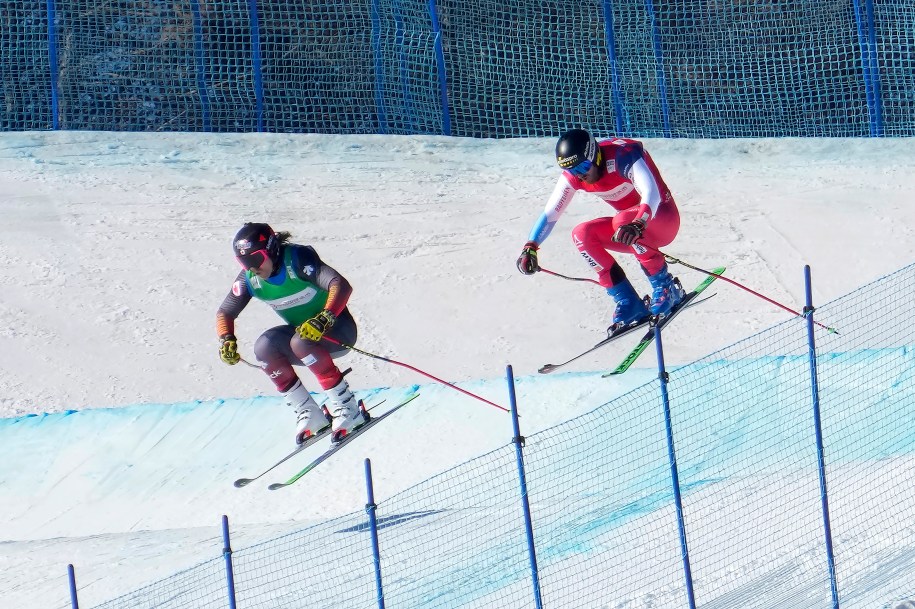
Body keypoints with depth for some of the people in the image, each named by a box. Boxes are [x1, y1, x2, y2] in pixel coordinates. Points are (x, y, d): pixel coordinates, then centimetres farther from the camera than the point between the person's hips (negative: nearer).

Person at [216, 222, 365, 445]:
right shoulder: (249, 278, -8)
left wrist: (323, 320, -52)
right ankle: (309, 414, -12)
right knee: (264, 347, -21)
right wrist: (227, 340, -19)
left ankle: (347, 408, -26)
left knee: (301, 341, -35)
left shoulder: (297, 259, -26)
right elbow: (225, 312, 2)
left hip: (336, 328, -6)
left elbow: (342, 285, -37)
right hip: (300, 331, 6)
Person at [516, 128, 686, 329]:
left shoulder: (624, 155, -28)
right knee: (581, 234, -16)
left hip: (664, 219, -7)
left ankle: (666, 288, -19)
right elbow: (550, 213, -8)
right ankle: (630, 306, -14)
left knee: (623, 220, -35)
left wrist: (638, 225, -61)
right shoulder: (573, 175, -10)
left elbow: (651, 194, -42)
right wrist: (530, 248, -23)